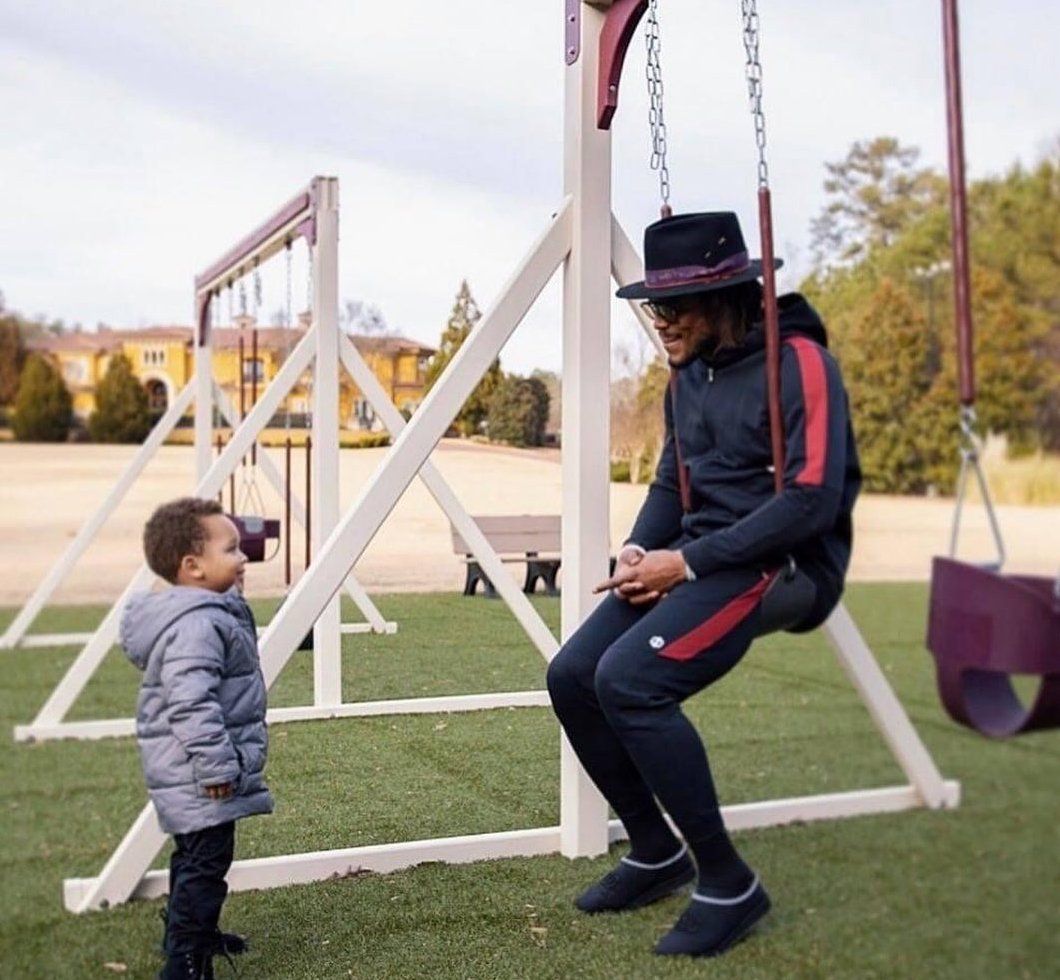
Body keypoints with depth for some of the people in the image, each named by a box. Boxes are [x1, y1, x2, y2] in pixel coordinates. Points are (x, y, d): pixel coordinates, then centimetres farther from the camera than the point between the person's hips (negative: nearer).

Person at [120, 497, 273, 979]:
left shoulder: (215, 612, 11)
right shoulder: (197, 625, -24)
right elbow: (190, 704, -31)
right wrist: (217, 766, -27)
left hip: (193, 776, 11)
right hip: (200, 778, -11)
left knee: (195, 857, 24)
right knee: (205, 862, -5)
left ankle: (190, 933, 40)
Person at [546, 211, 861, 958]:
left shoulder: (798, 362, -14)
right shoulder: (688, 377, 11)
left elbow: (813, 501, -22)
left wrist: (688, 562, -20)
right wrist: (640, 551, -4)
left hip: (781, 563, -8)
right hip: (702, 559, 8)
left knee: (627, 680, -27)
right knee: (573, 675, -4)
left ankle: (729, 884, -10)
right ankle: (657, 852, 15)